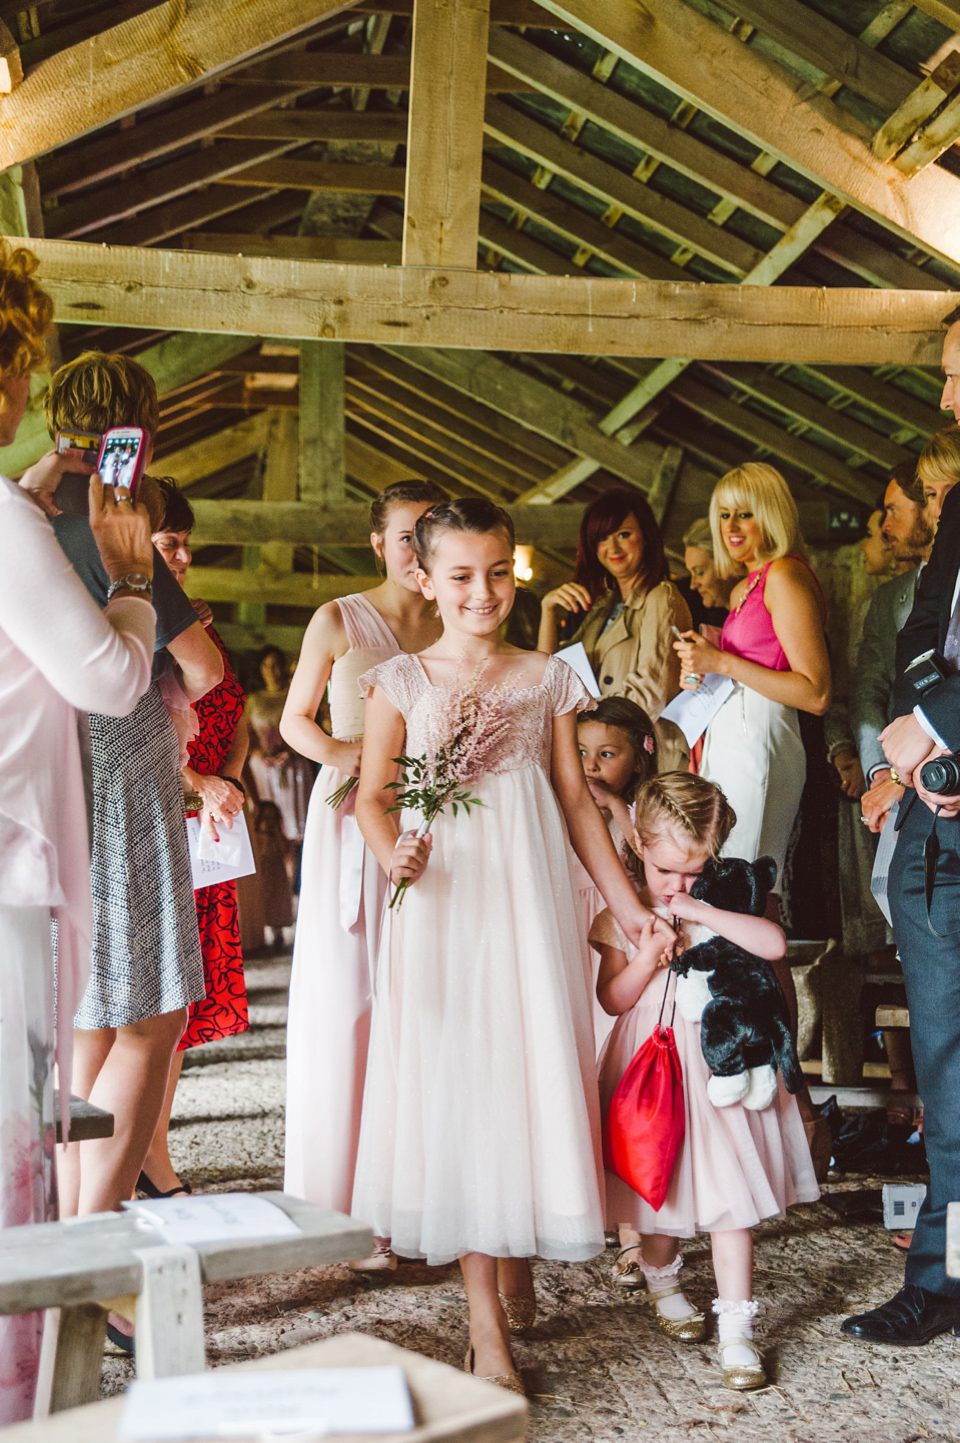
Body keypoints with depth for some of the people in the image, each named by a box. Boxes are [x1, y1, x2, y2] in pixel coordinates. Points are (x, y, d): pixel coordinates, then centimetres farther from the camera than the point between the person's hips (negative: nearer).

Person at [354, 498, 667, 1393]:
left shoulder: (548, 679, 9)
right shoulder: (401, 682, 4)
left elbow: (575, 798, 12)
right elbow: (373, 795, 2)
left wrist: (627, 903, 9)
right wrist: (393, 855, -19)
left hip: (527, 898, 2)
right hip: (442, 899, -2)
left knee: (531, 1069, 1)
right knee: (457, 1081, -2)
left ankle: (518, 1265, 24)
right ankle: (485, 1323, 4)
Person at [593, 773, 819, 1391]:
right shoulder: (624, 914, -1)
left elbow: (775, 944, -18)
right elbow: (611, 999, -1)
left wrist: (702, 913, -24)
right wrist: (647, 959, -19)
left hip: (719, 1066, -1)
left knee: (729, 1193, -4)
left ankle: (736, 1329, 2)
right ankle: (661, 1279, 40)